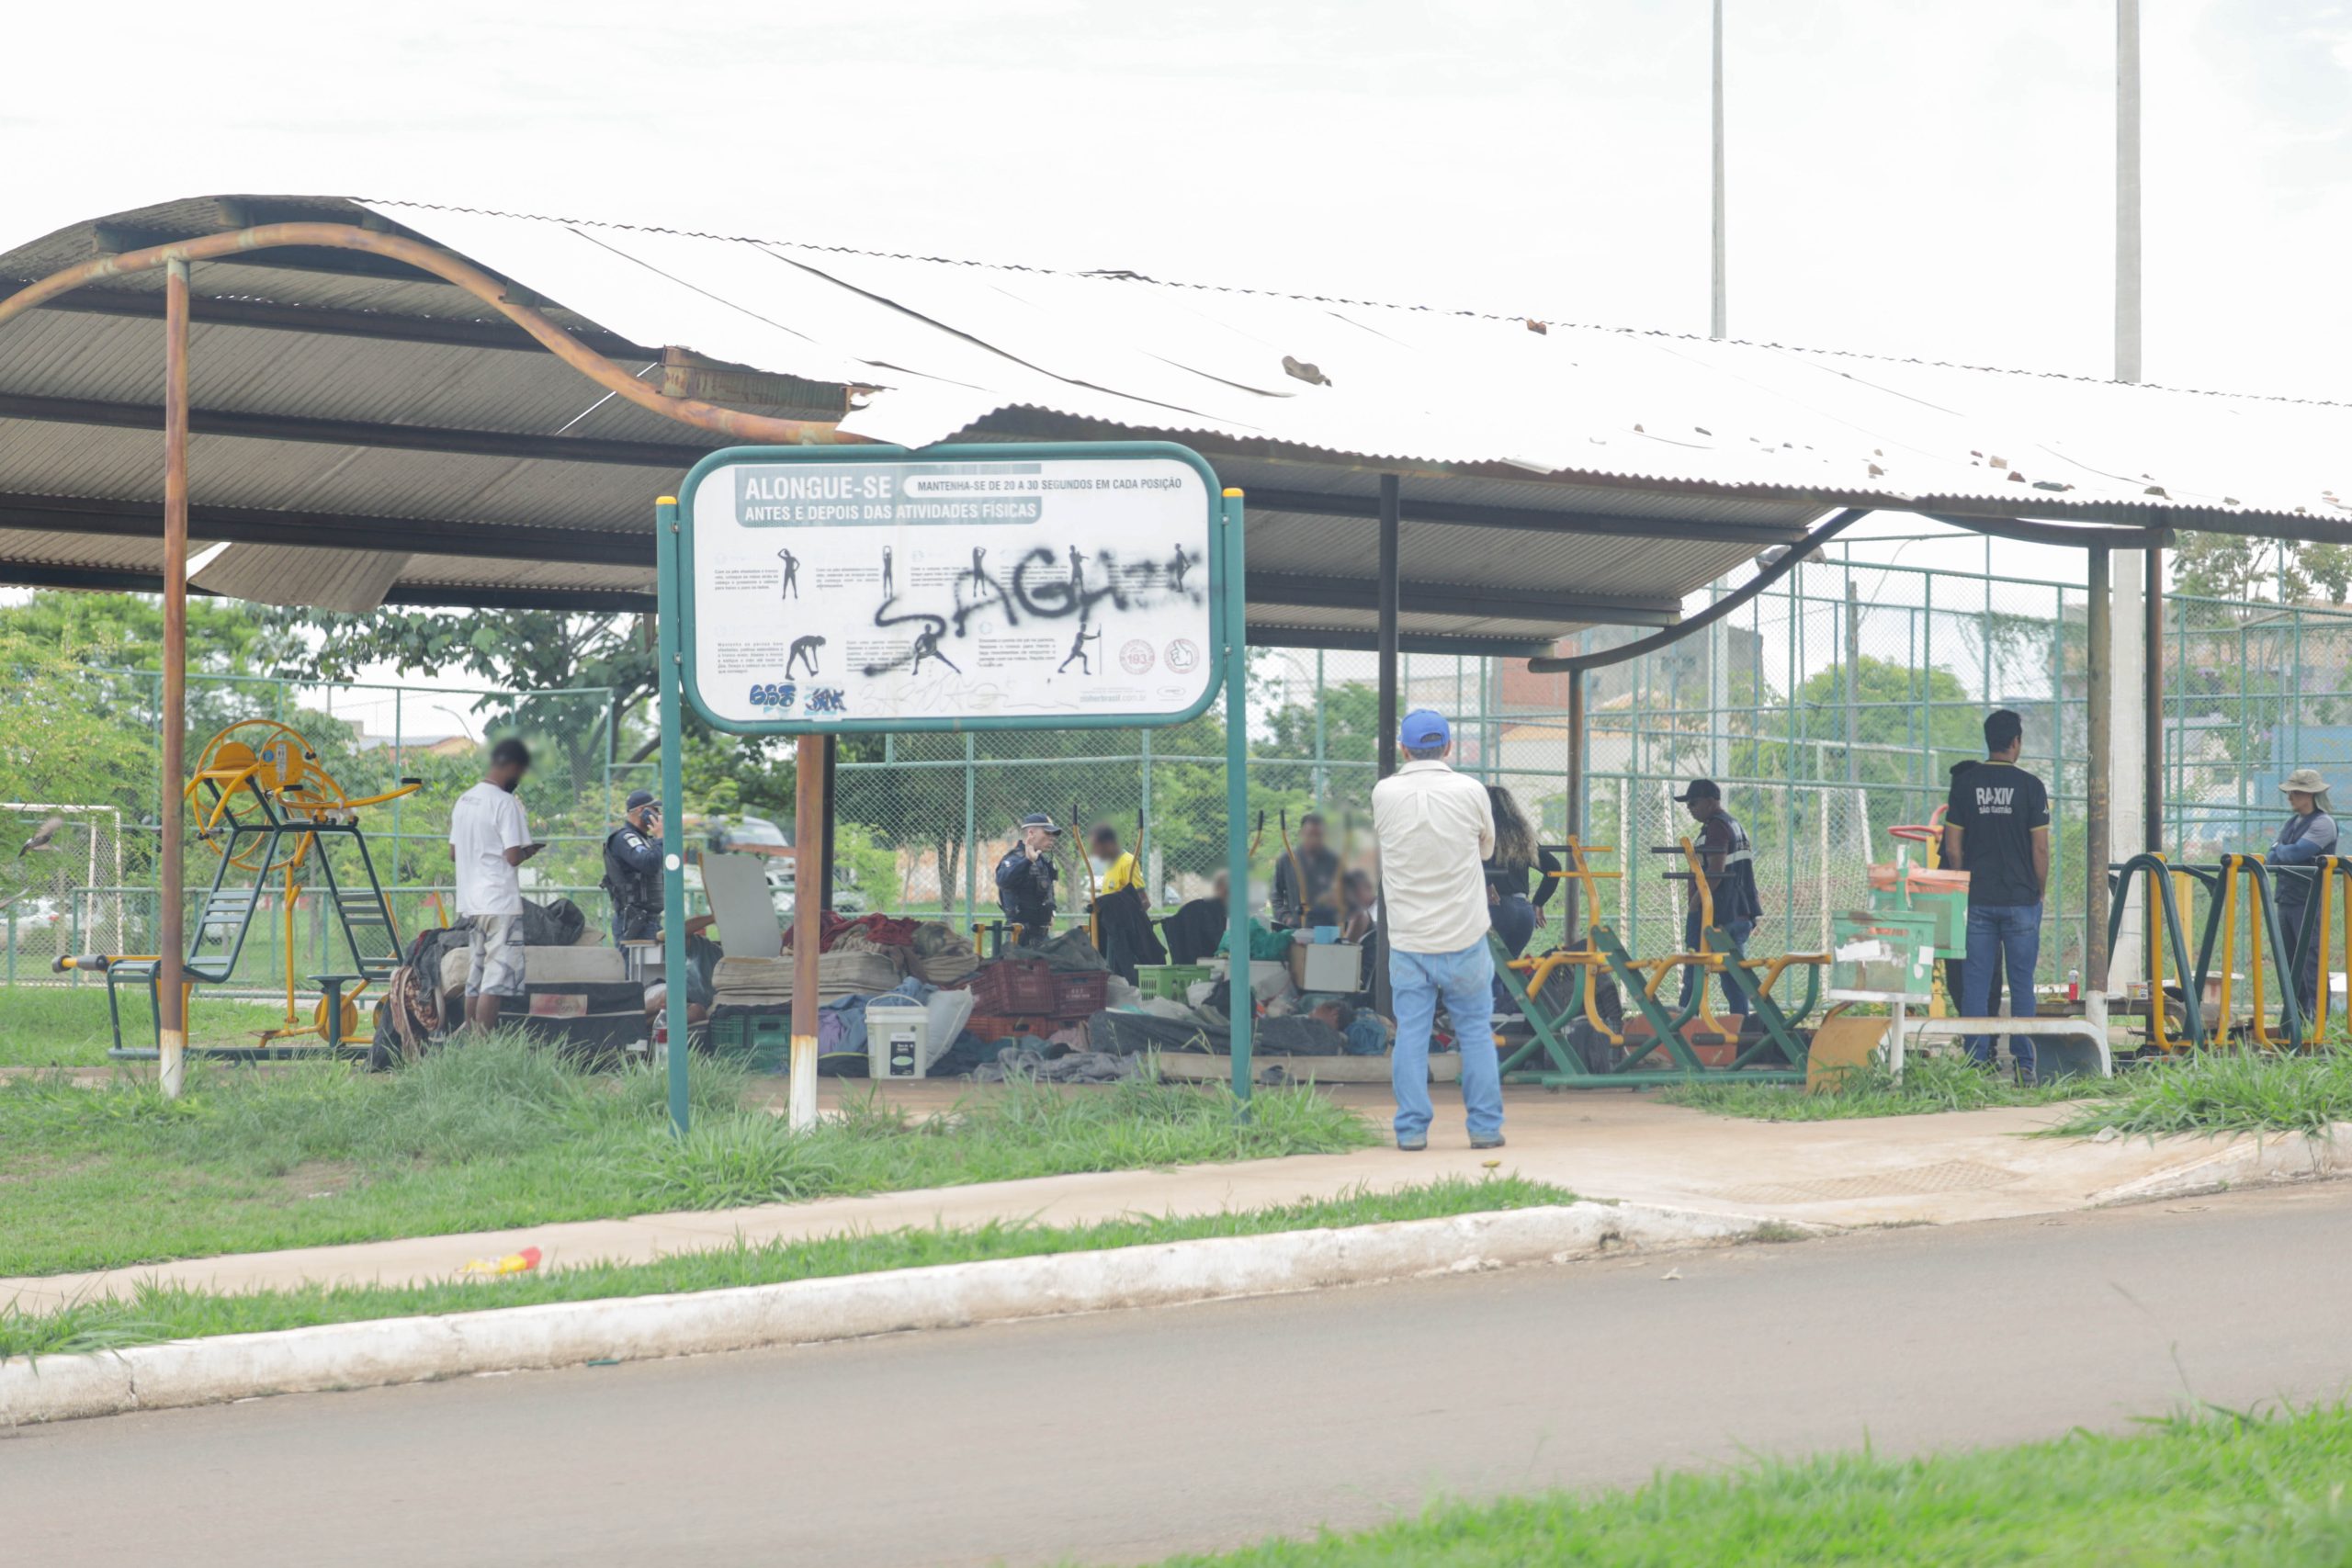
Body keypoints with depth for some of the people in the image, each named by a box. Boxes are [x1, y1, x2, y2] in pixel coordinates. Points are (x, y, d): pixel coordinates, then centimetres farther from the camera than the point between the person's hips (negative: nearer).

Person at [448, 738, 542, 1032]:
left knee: (475, 980, 12)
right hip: (500, 903, -8)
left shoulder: (463, 801, 13)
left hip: (469, 903, 8)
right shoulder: (506, 803, -12)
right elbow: (513, 856, -17)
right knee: (497, 980, -8)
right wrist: (529, 852, 3)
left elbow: (453, 852, 17)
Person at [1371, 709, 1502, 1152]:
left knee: (1410, 1033, 6)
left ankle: (1412, 1128, 5)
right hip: (1464, 937, 0)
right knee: (1476, 1032, 10)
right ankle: (1485, 1126, 12)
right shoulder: (1471, 791, -8)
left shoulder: (1385, 793, -7)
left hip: (1408, 941, 0)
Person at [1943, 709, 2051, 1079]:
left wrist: (1962, 890, 12)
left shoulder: (1965, 784, 2)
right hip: (2021, 898, -1)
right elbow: (2040, 848, -4)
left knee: (1975, 983, 4)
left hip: (1976, 898, 1)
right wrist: (2039, 892, 8)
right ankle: (2023, 1063, 2)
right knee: (2021, 983, 4)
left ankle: (1977, 1061, 2)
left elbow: (1953, 847, 2)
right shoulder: (2029, 786, -4)